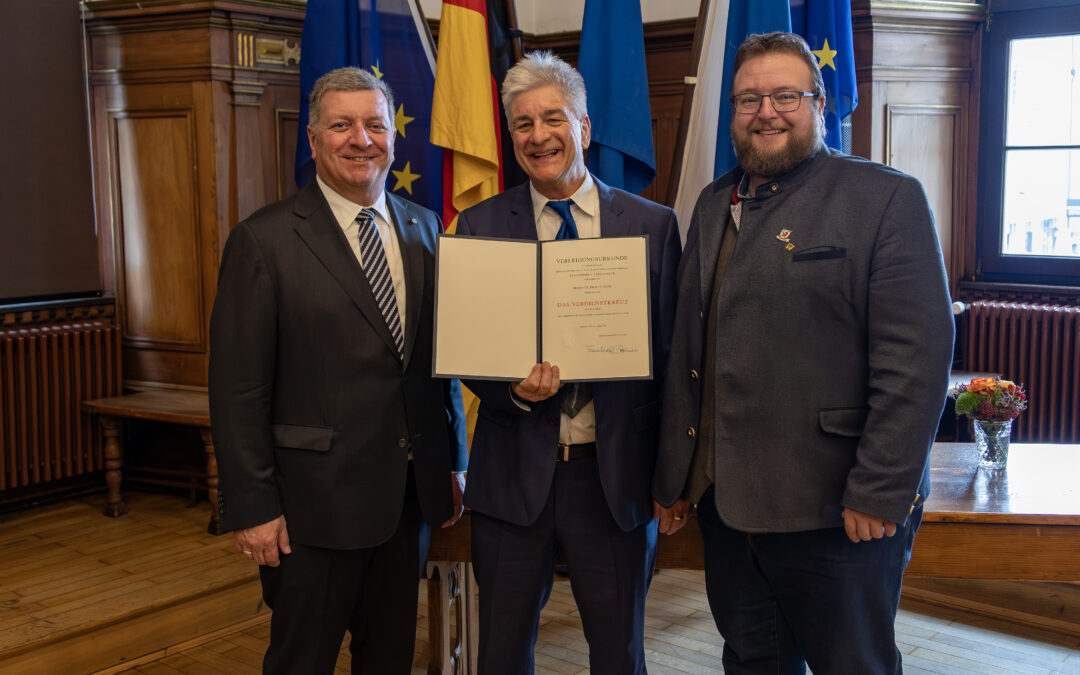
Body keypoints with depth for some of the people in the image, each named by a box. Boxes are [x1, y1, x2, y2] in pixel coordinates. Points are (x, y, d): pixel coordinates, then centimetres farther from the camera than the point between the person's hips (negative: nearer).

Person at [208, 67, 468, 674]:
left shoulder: (423, 229, 8)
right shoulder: (265, 241, -9)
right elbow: (238, 390, -10)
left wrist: (454, 463, 12)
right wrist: (253, 509, -12)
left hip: (412, 493, 5)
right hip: (316, 502, -5)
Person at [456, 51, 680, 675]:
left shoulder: (653, 224, 1)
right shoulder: (480, 225, 2)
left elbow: (670, 353, 2)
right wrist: (514, 390, -19)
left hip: (616, 476, 0)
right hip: (514, 475, 1)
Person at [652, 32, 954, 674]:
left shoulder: (889, 198, -7)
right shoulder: (715, 204, 14)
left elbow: (916, 357, -13)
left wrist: (879, 495, -17)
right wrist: (674, 477, 14)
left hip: (836, 512, -5)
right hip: (725, 502, 6)